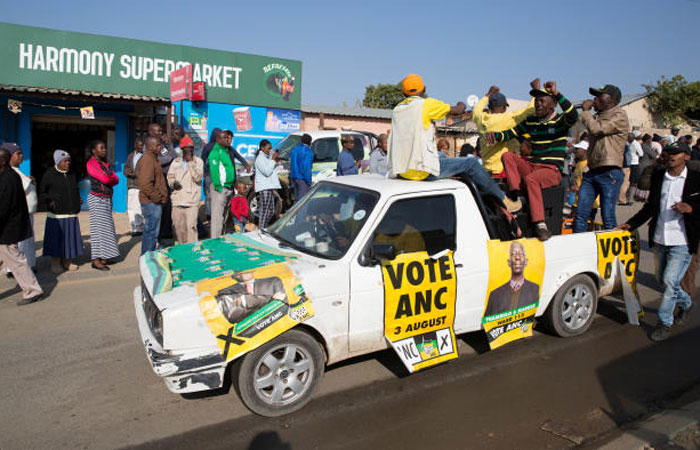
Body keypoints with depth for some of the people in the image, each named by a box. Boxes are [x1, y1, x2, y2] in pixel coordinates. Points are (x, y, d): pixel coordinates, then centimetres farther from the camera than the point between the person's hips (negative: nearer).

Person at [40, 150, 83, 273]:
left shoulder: (72, 174, 13)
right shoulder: (50, 174, -3)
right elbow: (41, 193, -1)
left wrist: (78, 200, 9)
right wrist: (49, 201, -16)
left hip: (71, 213, 5)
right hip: (56, 213, -5)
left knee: (70, 237, 7)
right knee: (56, 238, -1)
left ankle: (67, 261, 19)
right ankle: (55, 263, 9)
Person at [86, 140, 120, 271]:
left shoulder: (105, 163, 17)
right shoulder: (91, 163, -7)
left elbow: (116, 179, 10)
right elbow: (105, 178, -17)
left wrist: (108, 179, -7)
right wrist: (111, 178, 2)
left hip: (107, 198, 8)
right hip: (97, 198, -8)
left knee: (106, 227, 6)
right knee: (98, 227, -8)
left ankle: (102, 257, 12)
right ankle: (96, 261, -6)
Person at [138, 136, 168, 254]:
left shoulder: (153, 158, 17)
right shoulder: (148, 160, -17)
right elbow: (145, 184, -25)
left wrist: (162, 196, 17)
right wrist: (157, 197, -17)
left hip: (154, 201, 11)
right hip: (151, 202, -11)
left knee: (150, 230, 17)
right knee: (151, 231, -5)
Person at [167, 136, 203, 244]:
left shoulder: (198, 161, 4)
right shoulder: (176, 161, 14)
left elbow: (198, 177, -9)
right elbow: (170, 176, 16)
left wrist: (190, 162, -12)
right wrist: (173, 183, -6)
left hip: (192, 200, -4)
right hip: (177, 199, 4)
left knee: (191, 226, -12)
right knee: (178, 226, 9)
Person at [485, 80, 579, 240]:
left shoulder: (560, 121, 1)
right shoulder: (530, 122, 16)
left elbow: (573, 115, -22)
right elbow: (511, 133, 11)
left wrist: (556, 93, -29)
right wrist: (495, 135, -11)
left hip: (552, 170, -5)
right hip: (531, 166, 5)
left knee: (530, 179, -36)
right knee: (507, 155, -17)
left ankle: (540, 224, -36)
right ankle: (516, 197, -28)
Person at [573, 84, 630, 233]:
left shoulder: (619, 116, -5)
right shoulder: (598, 116, 21)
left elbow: (596, 129, -17)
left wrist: (585, 111, -4)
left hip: (609, 173, -7)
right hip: (592, 172, 8)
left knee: (608, 218, -7)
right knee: (580, 214, 1)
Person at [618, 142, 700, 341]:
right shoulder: (658, 177, 8)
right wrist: (631, 224, 11)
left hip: (681, 242, -5)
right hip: (660, 239, 5)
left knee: (670, 281, -9)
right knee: (665, 280, 16)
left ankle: (665, 322, 8)